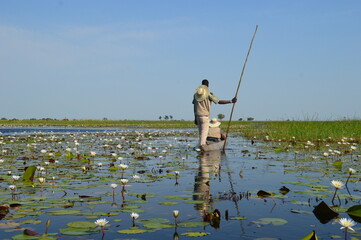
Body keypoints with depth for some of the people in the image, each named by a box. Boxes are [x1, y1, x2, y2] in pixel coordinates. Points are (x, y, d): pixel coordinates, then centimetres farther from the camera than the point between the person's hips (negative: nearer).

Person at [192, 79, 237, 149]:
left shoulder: (196, 94, 8)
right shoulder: (208, 94, -7)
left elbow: (195, 107, 9)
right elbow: (219, 101, -9)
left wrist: (195, 118, 14)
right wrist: (231, 101, -6)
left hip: (198, 115, 5)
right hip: (205, 115, -5)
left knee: (200, 132, 14)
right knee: (204, 133, -4)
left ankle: (203, 145, 19)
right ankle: (202, 145, -11)